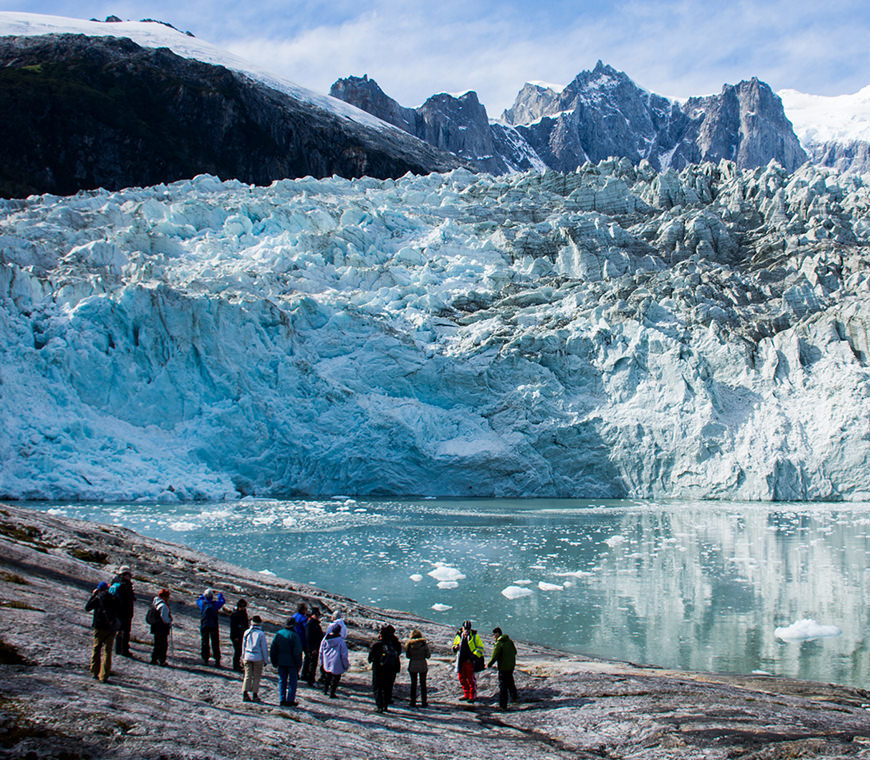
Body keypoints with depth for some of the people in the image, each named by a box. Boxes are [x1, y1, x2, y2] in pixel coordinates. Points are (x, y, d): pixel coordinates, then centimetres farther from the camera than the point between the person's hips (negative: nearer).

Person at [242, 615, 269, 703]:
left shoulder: (247, 632, 1)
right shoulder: (261, 634, -10)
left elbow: (243, 645, 10)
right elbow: (264, 647, -7)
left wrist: (243, 656, 20)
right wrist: (265, 659, 2)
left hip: (247, 657, 3)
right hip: (258, 658, -3)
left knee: (248, 675, 9)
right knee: (257, 676, 6)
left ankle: (245, 694, 2)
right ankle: (254, 695, 8)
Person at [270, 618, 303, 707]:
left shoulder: (279, 634, 3)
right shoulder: (294, 635, -12)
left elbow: (273, 649, 8)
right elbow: (297, 651, -14)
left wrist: (274, 662, 16)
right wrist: (299, 664, -5)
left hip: (281, 662, 4)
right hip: (291, 662, -4)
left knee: (282, 681, 12)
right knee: (292, 681, 5)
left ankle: (282, 700, 11)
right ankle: (290, 700, 2)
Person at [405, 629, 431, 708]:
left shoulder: (409, 645, -5)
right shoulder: (424, 644, -9)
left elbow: (408, 656, 1)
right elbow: (428, 656, -4)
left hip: (412, 665, 1)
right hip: (422, 665, -1)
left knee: (413, 684, 12)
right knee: (423, 684, 10)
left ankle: (413, 702, 11)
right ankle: (423, 702, 12)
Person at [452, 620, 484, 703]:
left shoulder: (474, 636, -4)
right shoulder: (458, 635, 7)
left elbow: (480, 647, -2)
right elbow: (454, 645, 21)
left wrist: (473, 657, -13)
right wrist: (455, 648, -5)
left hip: (470, 661, -5)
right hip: (461, 660, 5)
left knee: (471, 678, -3)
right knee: (462, 678, 10)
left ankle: (473, 696, 8)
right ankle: (466, 694, 23)